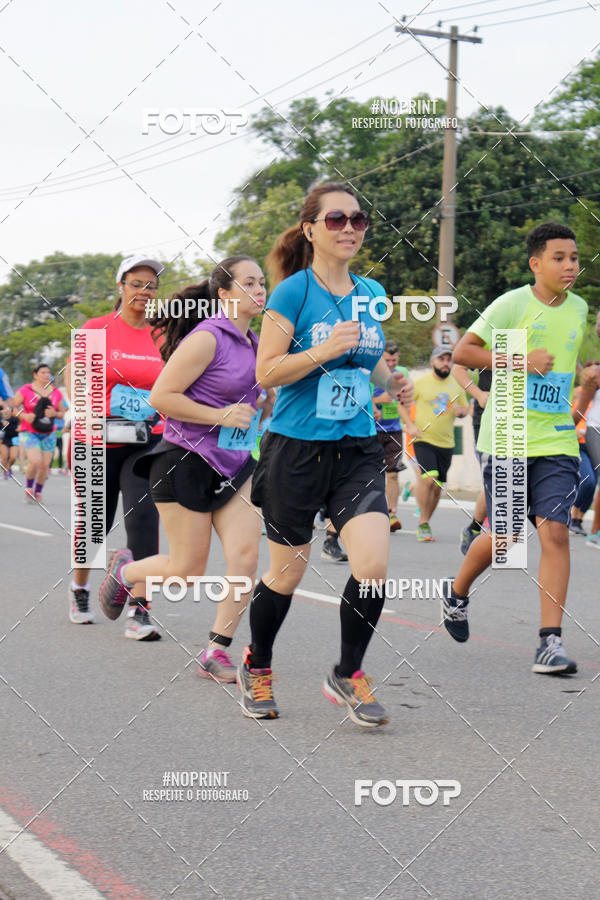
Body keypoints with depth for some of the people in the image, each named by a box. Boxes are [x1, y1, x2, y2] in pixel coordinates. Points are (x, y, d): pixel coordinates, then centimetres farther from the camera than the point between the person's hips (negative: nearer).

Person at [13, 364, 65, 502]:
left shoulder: (56, 392, 7)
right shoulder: (25, 390, -4)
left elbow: (62, 412, 14)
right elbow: (13, 407, -1)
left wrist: (54, 413, -8)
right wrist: (24, 416, -18)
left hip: (49, 434, 4)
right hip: (29, 432, -4)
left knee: (45, 465, 0)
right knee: (35, 461, -21)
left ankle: (38, 492, 20)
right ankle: (28, 488, 4)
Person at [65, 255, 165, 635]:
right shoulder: (96, 329, -1)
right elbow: (73, 378, -1)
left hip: (147, 442, 1)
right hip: (100, 441, -1)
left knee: (144, 512, -18)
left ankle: (140, 610, -19)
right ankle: (80, 589, 38)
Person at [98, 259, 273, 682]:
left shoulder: (254, 343, 10)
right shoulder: (207, 338, -15)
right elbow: (161, 396, -18)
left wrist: (269, 403, 3)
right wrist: (220, 416, -20)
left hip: (235, 465, 7)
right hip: (187, 463, -7)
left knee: (246, 556, -7)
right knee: (188, 570, 1)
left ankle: (216, 652, 3)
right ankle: (124, 570, 32)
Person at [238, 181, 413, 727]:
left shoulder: (372, 294, 9)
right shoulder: (293, 292, -7)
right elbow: (266, 372, -10)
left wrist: (392, 382, 3)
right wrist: (325, 351, -23)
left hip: (358, 449, 4)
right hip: (297, 450, -4)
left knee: (373, 565, -13)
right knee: (286, 574, 7)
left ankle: (348, 675, 8)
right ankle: (257, 667, 33)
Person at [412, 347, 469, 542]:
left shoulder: (456, 385, 9)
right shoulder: (420, 383, -2)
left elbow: (465, 408, 19)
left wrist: (461, 411, -5)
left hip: (446, 443, 4)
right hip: (424, 440, -4)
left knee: (437, 487, 7)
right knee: (429, 478, -22)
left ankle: (424, 524, 24)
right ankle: (424, 523, -9)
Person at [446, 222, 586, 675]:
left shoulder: (579, 309, 10)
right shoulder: (513, 304, -8)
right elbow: (462, 351, -11)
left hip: (557, 443, 4)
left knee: (555, 531, -11)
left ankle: (551, 641, -10)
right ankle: (457, 593, 32)